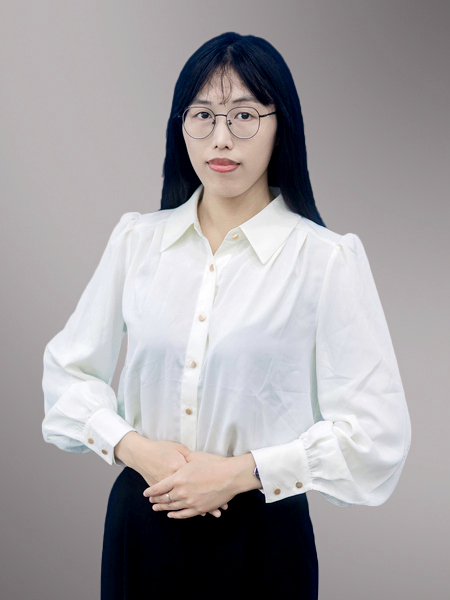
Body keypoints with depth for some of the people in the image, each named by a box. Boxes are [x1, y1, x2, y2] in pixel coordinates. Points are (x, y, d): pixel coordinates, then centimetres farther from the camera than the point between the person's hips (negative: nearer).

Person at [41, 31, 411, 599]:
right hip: (140, 524, 3)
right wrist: (133, 447, -10)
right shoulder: (137, 239, 1)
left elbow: (376, 435, -12)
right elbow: (68, 371, 6)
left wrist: (242, 472, -15)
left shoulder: (327, 259, -10)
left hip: (261, 536, -3)